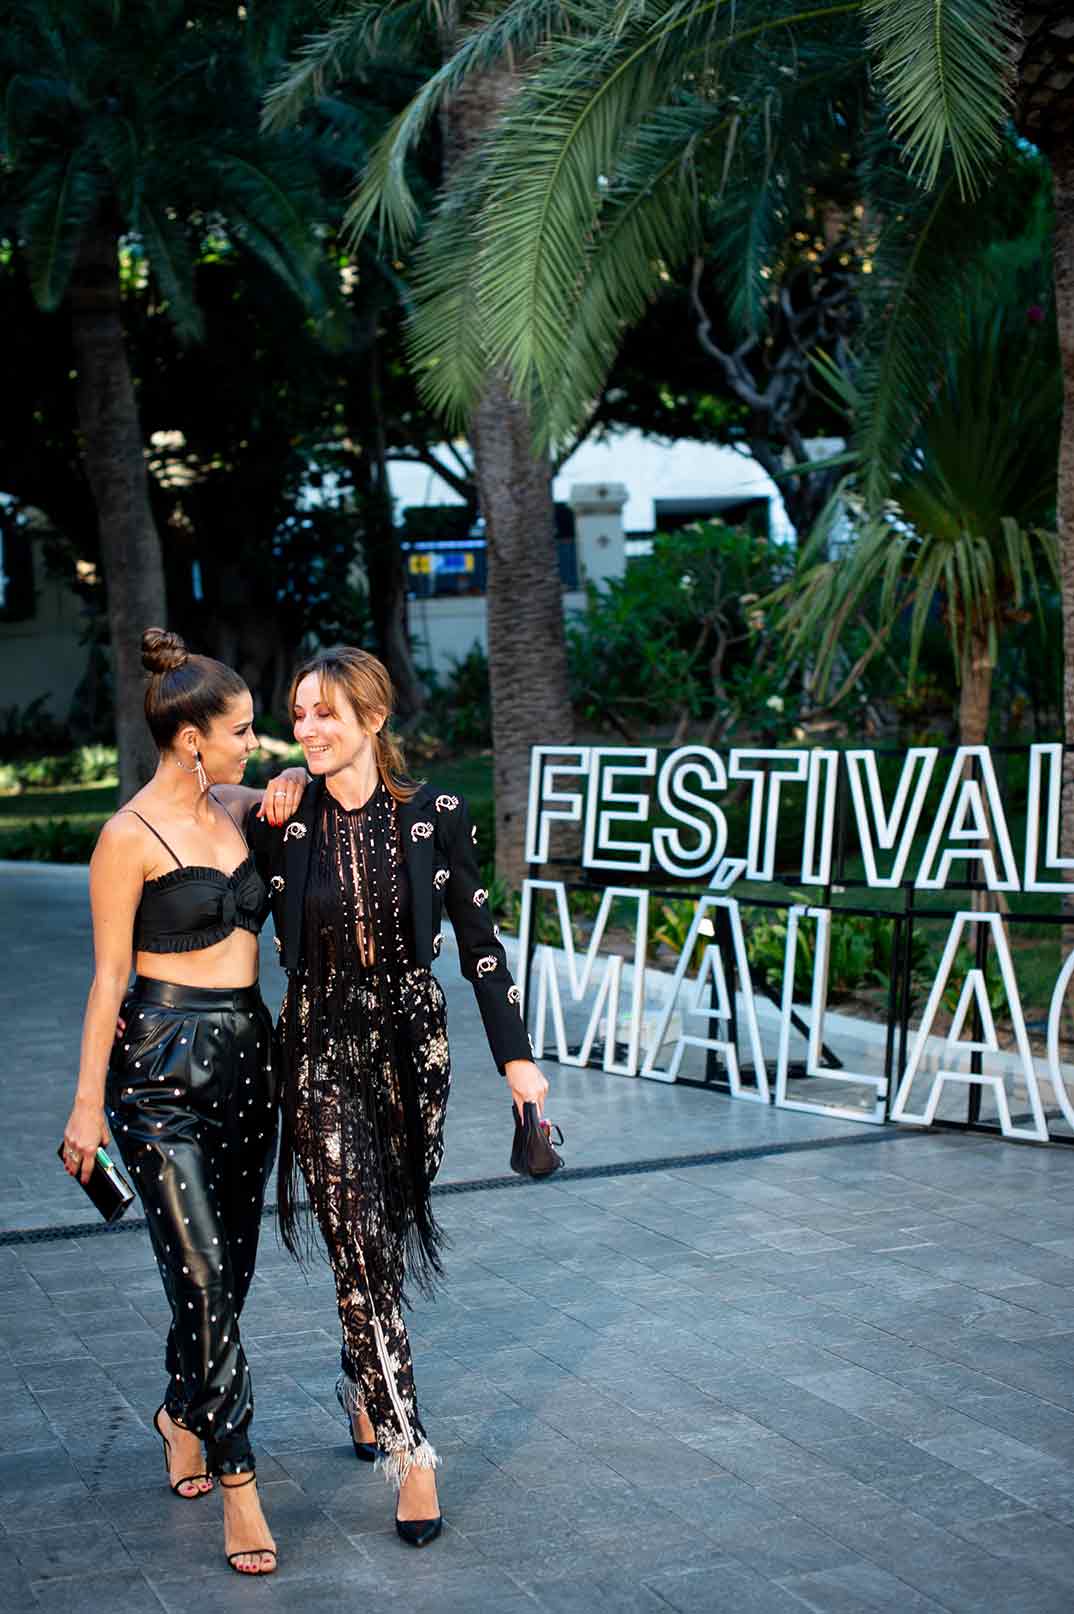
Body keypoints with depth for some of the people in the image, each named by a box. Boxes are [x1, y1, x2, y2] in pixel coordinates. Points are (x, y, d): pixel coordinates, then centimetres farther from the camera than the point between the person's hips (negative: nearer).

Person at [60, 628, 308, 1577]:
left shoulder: (234, 810, 9)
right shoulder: (131, 838, -10)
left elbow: (322, 769, 29)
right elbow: (110, 976, -10)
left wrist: (292, 782, 5)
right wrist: (88, 1103, -10)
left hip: (247, 1054, 7)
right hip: (162, 1064, -7)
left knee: (231, 1267, 14)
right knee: (204, 1275, -8)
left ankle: (183, 1411, 38)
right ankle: (237, 1481, -2)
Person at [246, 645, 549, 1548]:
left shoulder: (436, 817, -6)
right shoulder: (282, 823, -5)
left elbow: (479, 941, -1)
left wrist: (516, 1056, -3)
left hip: (412, 1044, 1)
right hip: (322, 1048, -1)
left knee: (387, 1236, 14)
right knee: (361, 1247, -7)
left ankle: (362, 1387, 42)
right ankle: (410, 1455, -2)